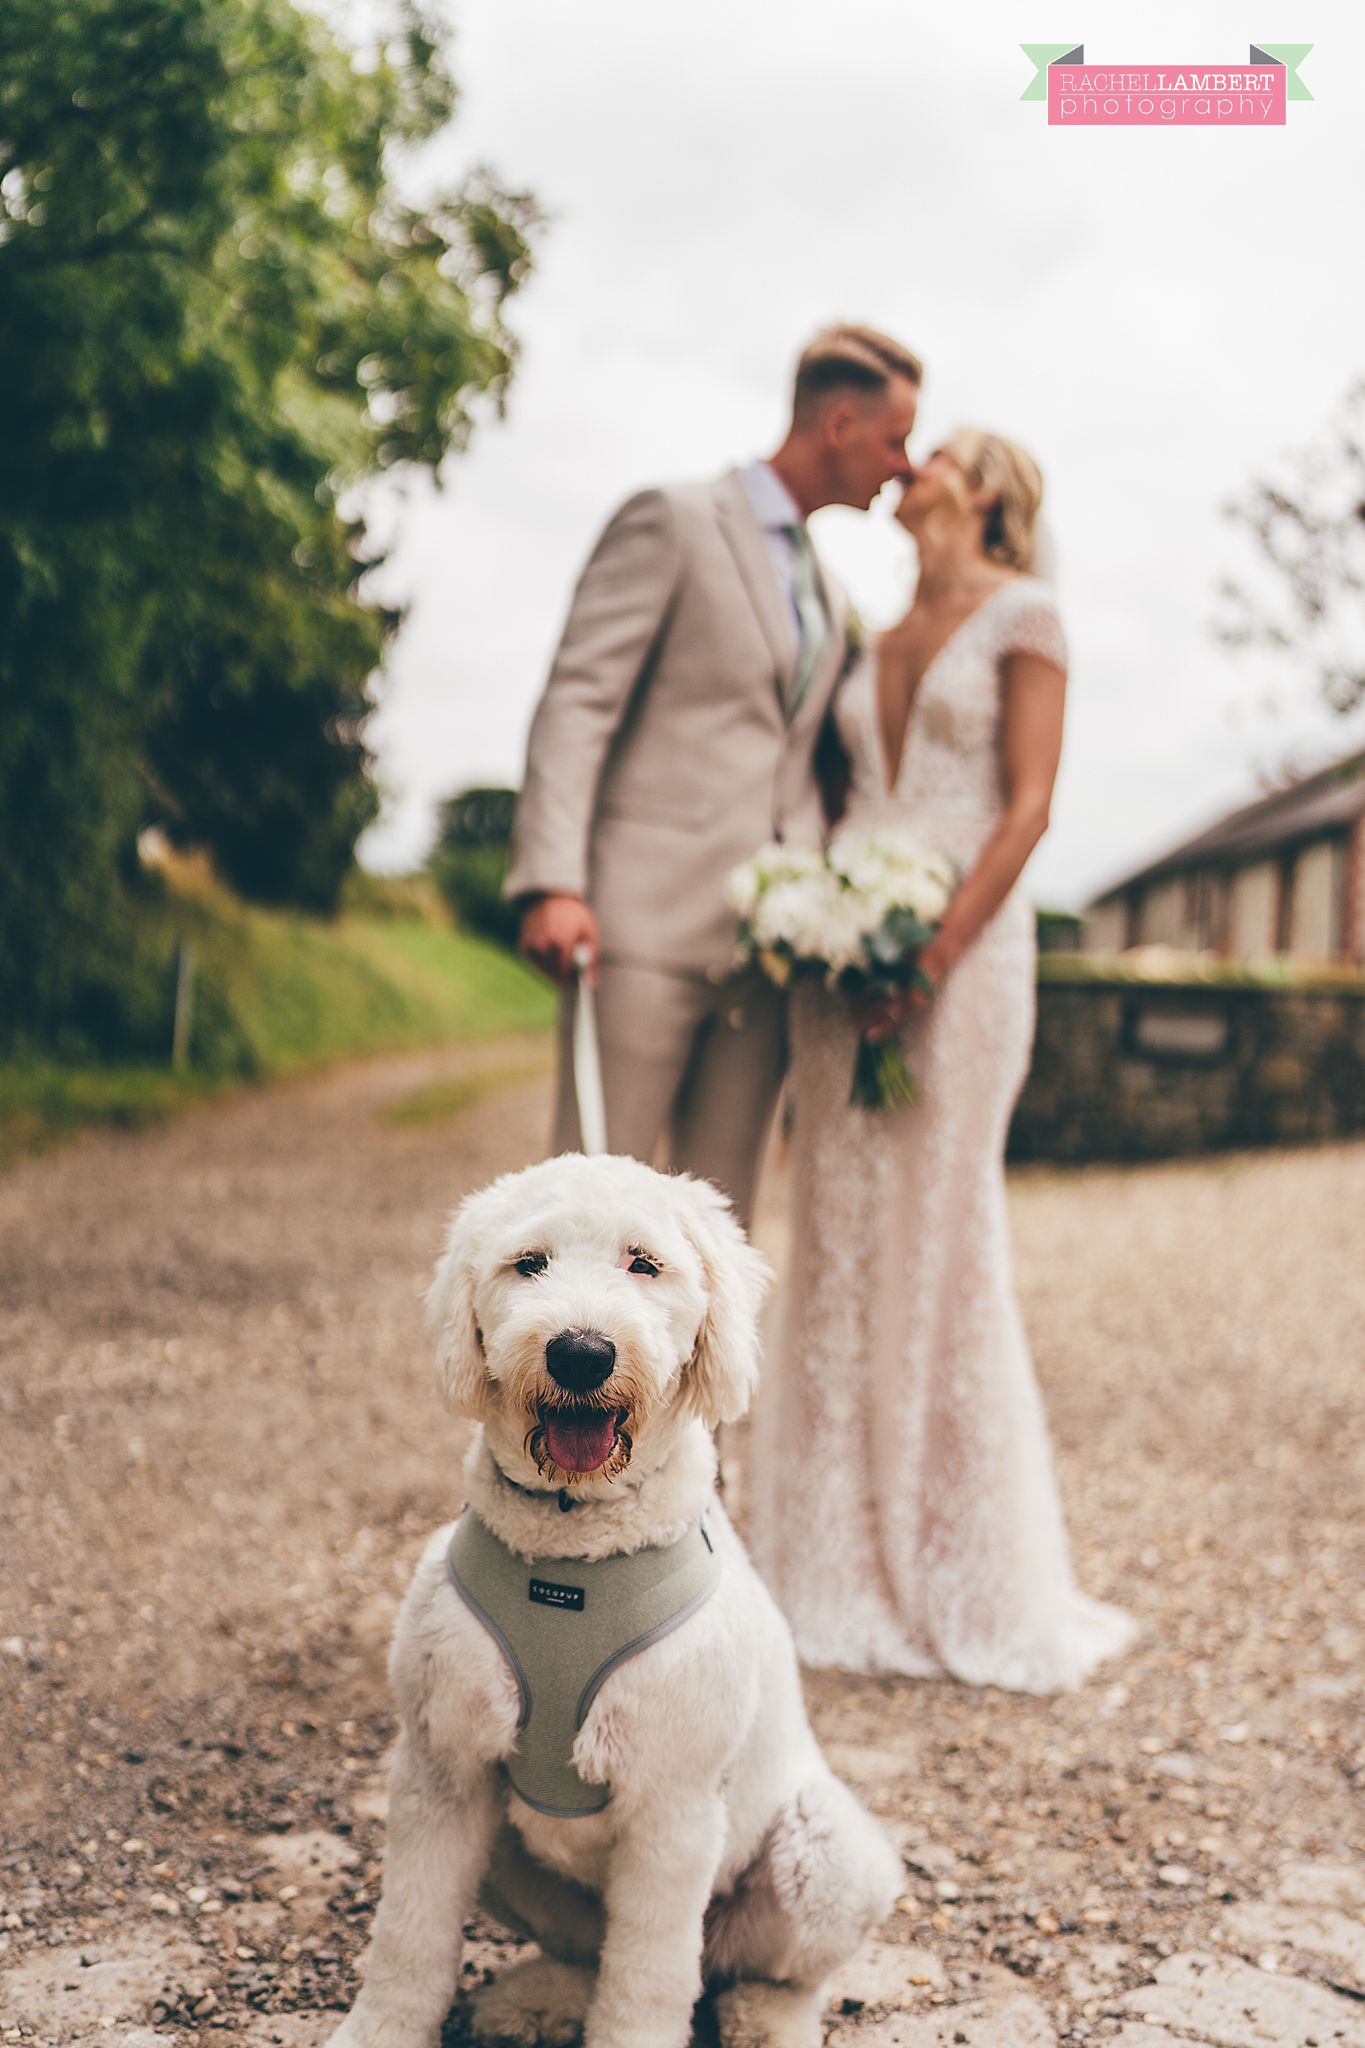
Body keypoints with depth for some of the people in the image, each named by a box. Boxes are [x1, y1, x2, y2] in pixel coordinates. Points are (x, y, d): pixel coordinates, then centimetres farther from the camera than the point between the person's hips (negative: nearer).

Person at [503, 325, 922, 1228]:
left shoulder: (829, 595, 23)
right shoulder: (674, 521, 0)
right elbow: (575, 703, -8)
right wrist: (554, 883, -19)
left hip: (770, 941, 7)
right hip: (650, 916, -7)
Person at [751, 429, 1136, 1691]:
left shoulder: (1021, 616, 1)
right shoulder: (879, 636, 20)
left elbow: (1028, 805, -8)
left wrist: (937, 954, -17)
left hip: (961, 944, -6)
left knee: (940, 1238, -6)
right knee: (840, 1244, 3)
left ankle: (967, 1584, 6)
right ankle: (842, 1569, 9)